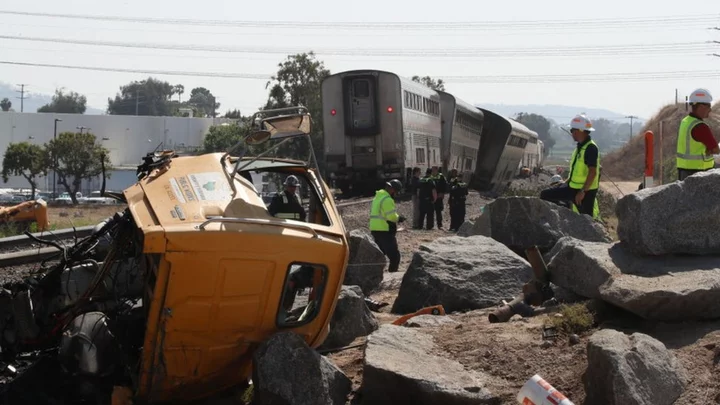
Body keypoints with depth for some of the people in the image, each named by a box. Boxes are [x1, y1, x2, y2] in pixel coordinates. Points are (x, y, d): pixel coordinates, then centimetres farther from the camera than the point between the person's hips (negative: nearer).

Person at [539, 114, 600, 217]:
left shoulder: (591, 148, -18)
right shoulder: (580, 147, 12)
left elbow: (592, 172, -24)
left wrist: (583, 192, -26)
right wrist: (566, 182, 18)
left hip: (586, 191, -9)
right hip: (572, 188, 9)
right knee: (545, 195, 4)